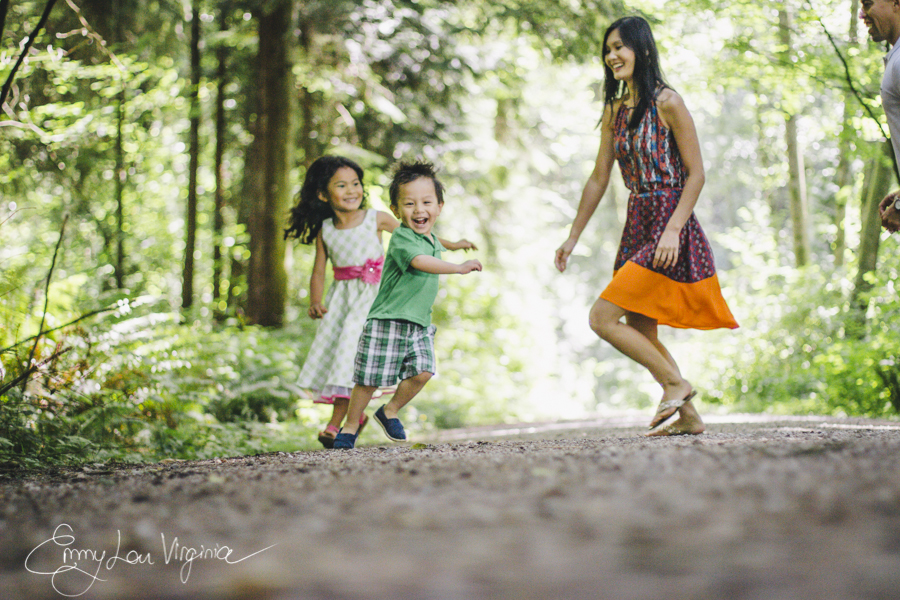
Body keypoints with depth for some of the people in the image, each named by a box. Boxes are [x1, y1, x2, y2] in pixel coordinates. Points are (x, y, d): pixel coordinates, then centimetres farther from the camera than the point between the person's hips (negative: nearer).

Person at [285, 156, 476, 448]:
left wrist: (449, 244, 10)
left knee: (352, 342, -15)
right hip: (341, 296, 4)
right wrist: (315, 301, -11)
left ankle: (336, 422, -14)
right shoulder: (325, 230, 4)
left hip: (372, 293, -4)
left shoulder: (376, 219, -2)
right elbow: (319, 272, 5)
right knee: (330, 345, 0)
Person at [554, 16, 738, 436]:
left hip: (668, 221, -8)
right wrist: (573, 237, 14)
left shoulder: (666, 103, -10)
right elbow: (599, 179, 15)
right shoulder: (614, 112, 11)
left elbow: (696, 173, -11)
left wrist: (673, 229, -21)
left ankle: (675, 383, -3)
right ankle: (689, 415, 19)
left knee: (602, 317, -14)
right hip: (636, 225, 8)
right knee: (640, 332, 10)